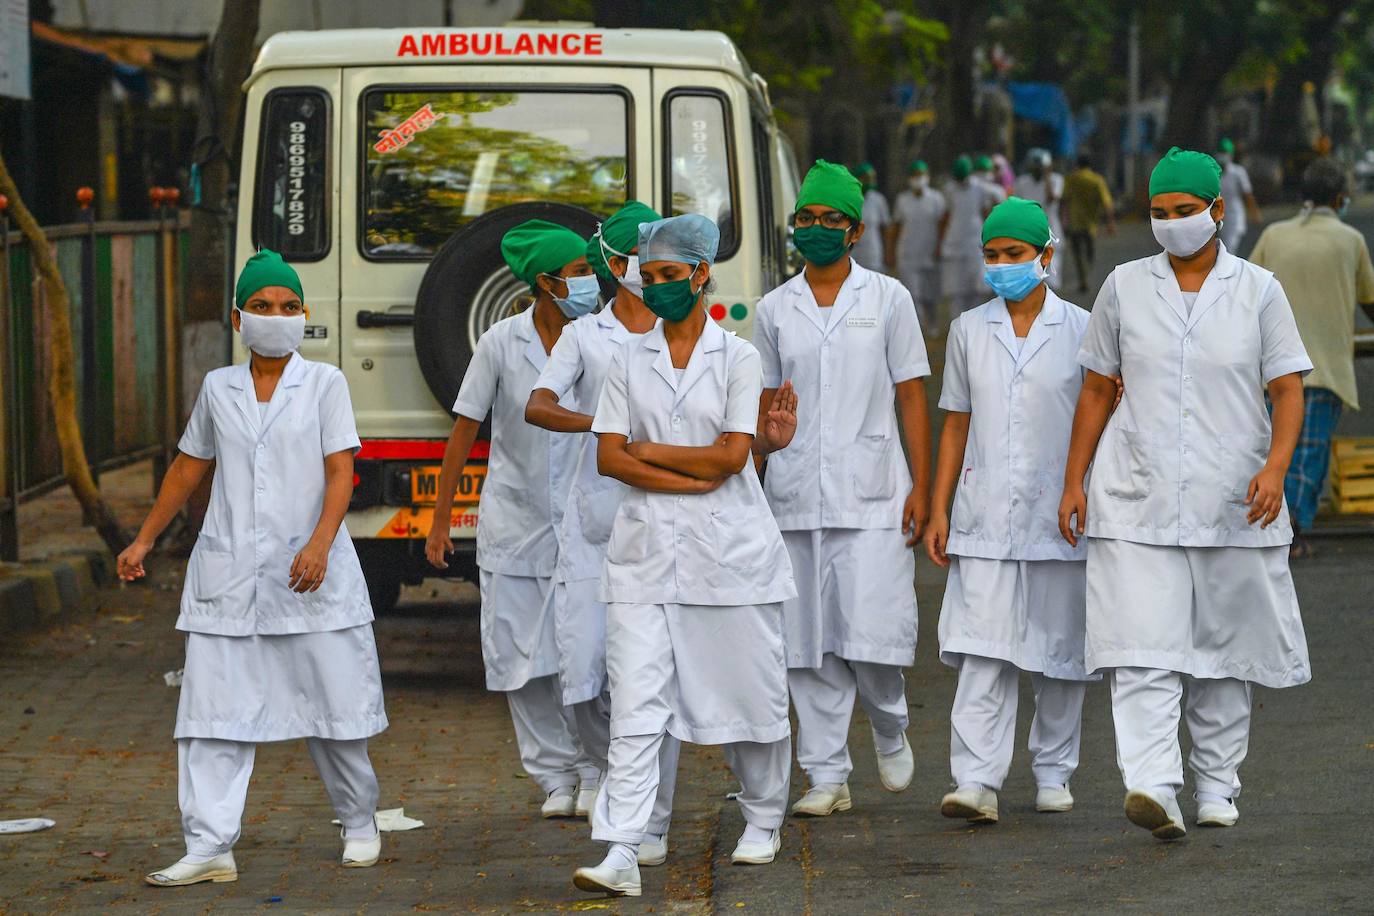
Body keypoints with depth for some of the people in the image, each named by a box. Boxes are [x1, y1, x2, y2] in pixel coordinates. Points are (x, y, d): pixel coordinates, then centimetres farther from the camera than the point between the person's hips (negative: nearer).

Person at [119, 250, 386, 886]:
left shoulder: (324, 383, 2)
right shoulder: (218, 388, 10)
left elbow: (340, 473, -5)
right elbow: (188, 468, 21)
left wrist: (320, 544, -20)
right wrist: (144, 541, 21)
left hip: (309, 573, -2)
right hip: (229, 574, 2)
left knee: (332, 703, 4)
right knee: (214, 711, -6)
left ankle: (360, 826, 24)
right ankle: (209, 850, -7)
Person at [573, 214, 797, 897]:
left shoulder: (737, 357, 1)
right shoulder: (628, 360, 8)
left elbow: (733, 454, -8)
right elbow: (609, 457, 0)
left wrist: (650, 451, -3)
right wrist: (692, 478, -10)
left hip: (727, 546, -1)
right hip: (646, 550, 1)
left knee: (748, 690, 7)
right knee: (635, 703, -9)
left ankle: (763, 821, 30)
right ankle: (621, 856, -15)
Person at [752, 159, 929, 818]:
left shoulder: (887, 299, 5)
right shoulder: (774, 310, 11)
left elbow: (911, 395, 4)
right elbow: (765, 403, 15)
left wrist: (920, 487, -2)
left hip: (873, 496, -2)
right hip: (795, 497, 3)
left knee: (873, 633, -9)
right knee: (808, 643, 1)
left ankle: (891, 729, 20)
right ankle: (827, 776, 8)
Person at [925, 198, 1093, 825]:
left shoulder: (1080, 331, 1)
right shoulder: (969, 331, 9)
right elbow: (956, 425, 12)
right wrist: (938, 511, 7)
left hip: (1059, 515, -1)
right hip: (987, 517, 1)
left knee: (1058, 649, 8)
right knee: (983, 652, -10)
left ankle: (1053, 772, 22)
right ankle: (976, 783, -17)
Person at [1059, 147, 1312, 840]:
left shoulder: (1258, 291, 2)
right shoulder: (1125, 288, 6)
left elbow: (1288, 390, 0)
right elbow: (1096, 391, 12)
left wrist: (1275, 466, -16)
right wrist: (1074, 482, 8)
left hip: (1231, 501, 0)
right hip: (1138, 501, 0)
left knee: (1223, 648, 8)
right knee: (1143, 648, -14)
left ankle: (1216, 784, 21)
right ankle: (1150, 787, -24)